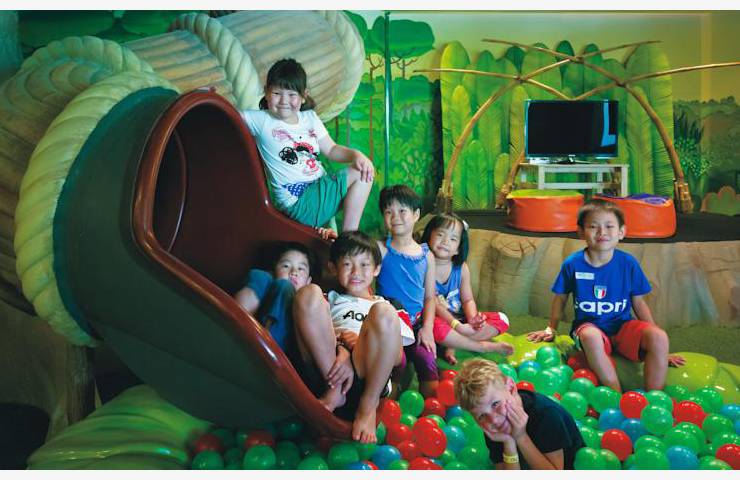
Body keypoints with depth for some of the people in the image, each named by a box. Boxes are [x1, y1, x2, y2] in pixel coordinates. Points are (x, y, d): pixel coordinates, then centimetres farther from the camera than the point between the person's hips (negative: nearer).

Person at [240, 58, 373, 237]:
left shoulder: (310, 117, 13)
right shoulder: (261, 120, -3)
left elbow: (331, 150, 14)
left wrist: (356, 155, -2)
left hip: (321, 188, 7)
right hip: (297, 202, -7)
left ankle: (349, 236, -5)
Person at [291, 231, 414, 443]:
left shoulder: (387, 306, 30)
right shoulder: (331, 299, 33)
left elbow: (398, 356, 12)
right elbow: (316, 332, 11)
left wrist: (358, 344, -7)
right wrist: (340, 350, -12)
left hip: (363, 377, -1)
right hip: (325, 369, 1)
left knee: (383, 314, -29)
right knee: (309, 294, -17)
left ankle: (368, 406, -17)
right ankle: (334, 392, -18)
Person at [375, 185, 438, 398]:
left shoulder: (426, 255, 11)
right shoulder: (381, 249, 3)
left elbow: (430, 297, 11)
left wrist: (427, 328, -2)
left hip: (417, 323, 3)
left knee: (427, 357, -22)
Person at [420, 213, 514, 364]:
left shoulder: (461, 268, 4)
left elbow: (468, 300, 4)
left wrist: (472, 319, -19)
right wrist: (457, 325, -27)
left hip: (460, 319, 6)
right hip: (436, 319, -6)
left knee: (501, 319, -6)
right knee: (437, 328, -41)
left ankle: (453, 345, -20)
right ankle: (482, 346, -17)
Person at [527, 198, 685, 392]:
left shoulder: (629, 263, -3)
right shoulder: (573, 264, -6)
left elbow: (639, 303, 6)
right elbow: (560, 298, 10)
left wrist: (654, 339, 6)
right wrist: (551, 329, 16)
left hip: (622, 326, 2)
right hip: (588, 325, -2)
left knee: (659, 337, -25)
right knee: (591, 336, -38)